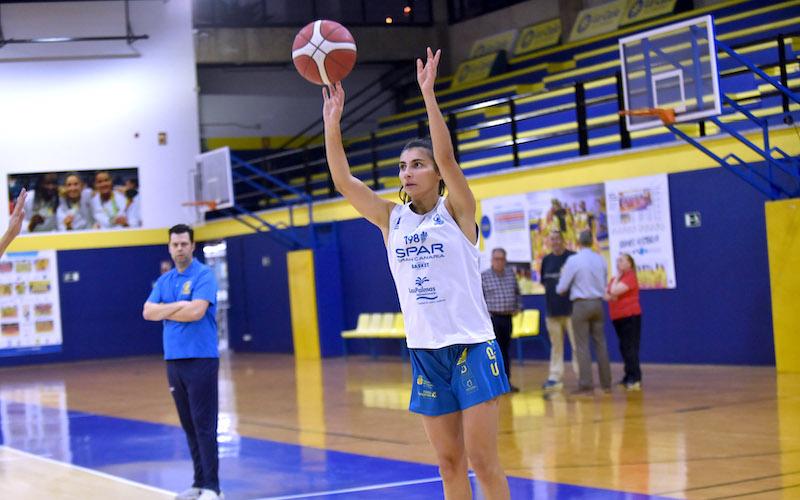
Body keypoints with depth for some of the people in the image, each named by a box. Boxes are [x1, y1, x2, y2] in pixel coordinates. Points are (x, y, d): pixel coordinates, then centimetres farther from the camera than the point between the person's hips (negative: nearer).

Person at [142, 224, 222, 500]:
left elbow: (196, 311, -19)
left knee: (204, 424, -7)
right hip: (173, 360, 6)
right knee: (189, 424, 9)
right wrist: (178, 306, -11)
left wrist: (164, 311, -4)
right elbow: (148, 312, 2)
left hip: (200, 359, -6)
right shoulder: (164, 281, 14)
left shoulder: (204, 275, -6)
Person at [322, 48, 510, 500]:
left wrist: (428, 92, -25)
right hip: (425, 351, 5)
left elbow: (447, 157, -19)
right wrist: (333, 121, -10)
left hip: (471, 345, -4)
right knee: (449, 462, 9)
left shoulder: (456, 210, -4)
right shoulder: (390, 220, 7)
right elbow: (343, 180, -2)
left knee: (482, 458, -5)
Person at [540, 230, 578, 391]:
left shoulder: (572, 257, -5)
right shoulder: (546, 260, 10)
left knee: (577, 344, -4)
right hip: (552, 310, 5)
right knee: (555, 346, 11)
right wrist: (550, 293, 5)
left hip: (570, 309, -5)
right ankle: (555, 377, 16)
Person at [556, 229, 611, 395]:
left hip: (581, 304, -5)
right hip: (598, 303, 5)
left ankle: (586, 385, -4)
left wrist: (560, 288, 16)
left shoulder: (573, 260, -12)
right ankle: (606, 383, 15)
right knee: (600, 343, 11)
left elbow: (561, 288, -6)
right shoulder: (600, 259, 2)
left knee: (582, 346, -1)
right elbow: (604, 283, 13)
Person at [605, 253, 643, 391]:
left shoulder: (630, 277, -10)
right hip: (617, 317, 9)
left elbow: (615, 291, -20)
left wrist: (616, 278, -6)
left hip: (630, 316, -9)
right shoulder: (615, 279, 17)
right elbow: (606, 294, 12)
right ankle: (629, 377, 17)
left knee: (630, 347, -11)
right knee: (624, 347, 11)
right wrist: (609, 296, -9)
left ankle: (635, 379, -12)